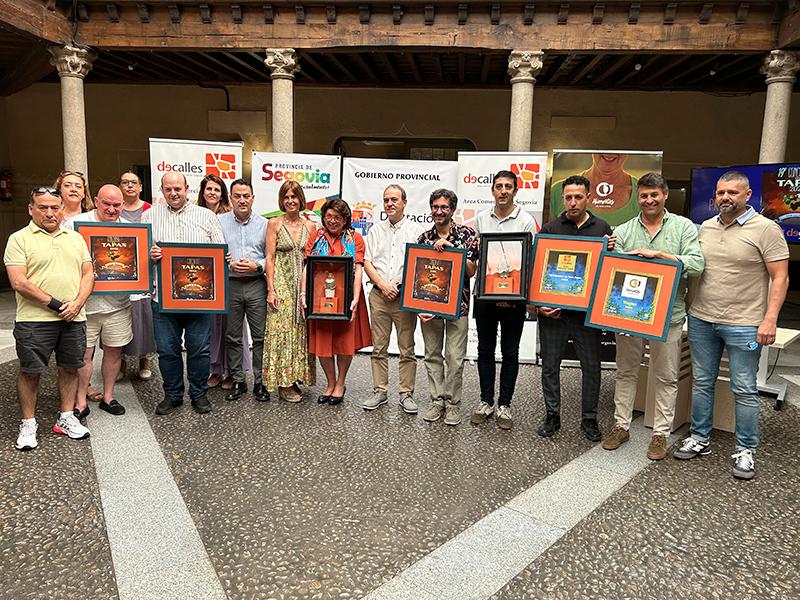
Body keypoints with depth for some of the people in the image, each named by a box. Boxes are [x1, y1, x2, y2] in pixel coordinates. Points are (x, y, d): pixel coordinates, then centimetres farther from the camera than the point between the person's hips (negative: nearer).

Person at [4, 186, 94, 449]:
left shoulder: (76, 238, 13)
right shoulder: (19, 239, -1)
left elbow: (88, 274, 9)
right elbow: (19, 282, -10)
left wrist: (77, 303, -8)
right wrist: (55, 305, -14)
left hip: (73, 318, 4)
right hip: (34, 319, -4)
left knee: (70, 368, 11)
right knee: (30, 371, 4)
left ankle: (66, 418, 25)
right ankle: (28, 425, 19)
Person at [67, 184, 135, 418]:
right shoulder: (74, 224, -2)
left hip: (118, 302, 3)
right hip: (85, 301, -3)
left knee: (114, 350, 12)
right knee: (83, 354, 3)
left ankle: (107, 396, 28)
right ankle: (80, 402, 18)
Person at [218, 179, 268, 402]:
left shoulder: (264, 224, 7)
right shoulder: (219, 222, 6)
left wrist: (256, 266, -10)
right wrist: (230, 265, -11)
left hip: (256, 285, 0)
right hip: (229, 285, 0)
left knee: (261, 336, 1)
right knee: (232, 337, 8)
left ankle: (259, 381, 13)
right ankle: (238, 381, 20)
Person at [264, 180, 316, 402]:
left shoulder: (310, 226, 9)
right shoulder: (274, 223, 1)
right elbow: (270, 258, -3)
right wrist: (270, 289, -10)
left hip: (304, 285, 3)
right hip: (281, 283, -3)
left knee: (301, 330, 5)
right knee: (282, 330, -4)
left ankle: (295, 377, 17)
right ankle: (283, 383, 3)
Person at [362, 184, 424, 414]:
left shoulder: (415, 230, 5)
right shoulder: (376, 230, 14)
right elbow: (367, 262, 8)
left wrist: (403, 287, -11)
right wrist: (383, 285, -6)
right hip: (379, 295, 3)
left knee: (407, 349, 1)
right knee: (379, 348, 6)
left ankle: (406, 394, 10)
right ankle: (380, 392, 16)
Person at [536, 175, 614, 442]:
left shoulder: (603, 228, 6)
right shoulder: (550, 228, 4)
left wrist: (609, 251, -12)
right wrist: (539, 303, -8)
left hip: (587, 310, 0)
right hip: (552, 309, 0)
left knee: (591, 366, 7)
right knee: (550, 365, 8)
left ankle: (589, 419, 23)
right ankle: (552, 416, 23)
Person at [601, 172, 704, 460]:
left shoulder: (684, 227, 1)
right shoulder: (624, 231, 6)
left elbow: (696, 265, -11)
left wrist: (657, 253, -18)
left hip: (668, 315, -2)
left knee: (666, 377, 7)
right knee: (625, 372, 11)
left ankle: (661, 433, 19)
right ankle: (621, 425, 24)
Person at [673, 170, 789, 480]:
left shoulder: (765, 229, -7)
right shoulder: (705, 228, 9)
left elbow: (780, 278, -10)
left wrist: (770, 320, -16)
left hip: (743, 324, -5)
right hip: (701, 320, 5)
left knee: (744, 390, 4)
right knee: (701, 383, 13)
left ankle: (745, 450, 18)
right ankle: (699, 439, 27)